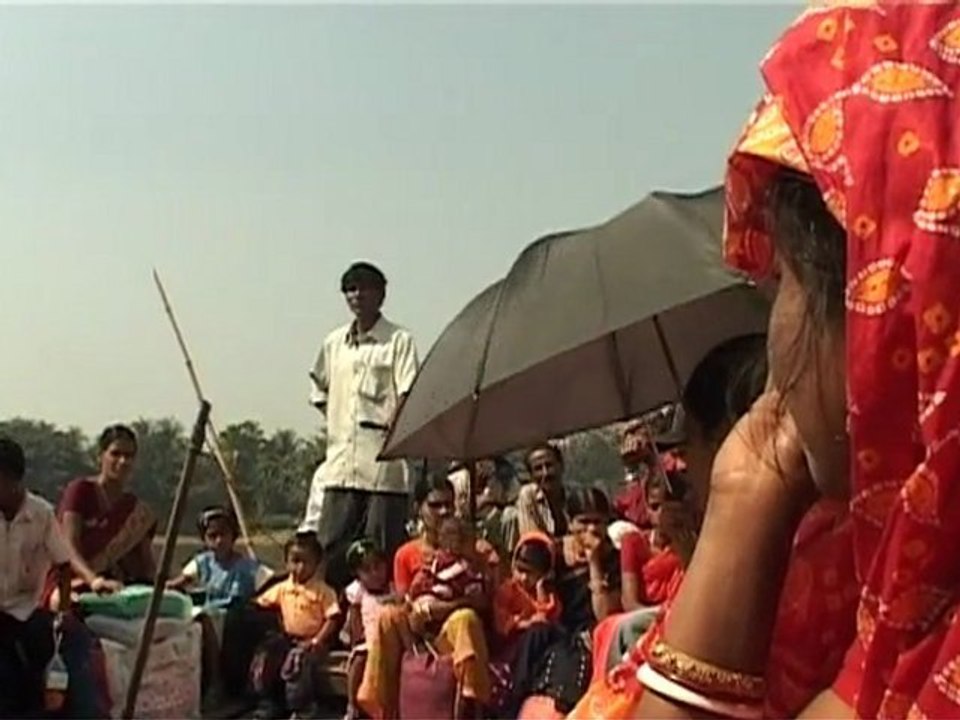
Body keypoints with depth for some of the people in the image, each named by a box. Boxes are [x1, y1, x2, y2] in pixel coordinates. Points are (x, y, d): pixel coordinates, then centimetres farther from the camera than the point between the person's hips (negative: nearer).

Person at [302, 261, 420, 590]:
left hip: (383, 465, -5)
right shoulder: (334, 343, 16)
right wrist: (336, 423, 14)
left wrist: (389, 429, -15)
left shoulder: (398, 341, 0)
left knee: (382, 552, -3)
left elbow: (407, 395, -7)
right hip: (340, 463, 5)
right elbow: (320, 393, 26)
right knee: (331, 550, 5)